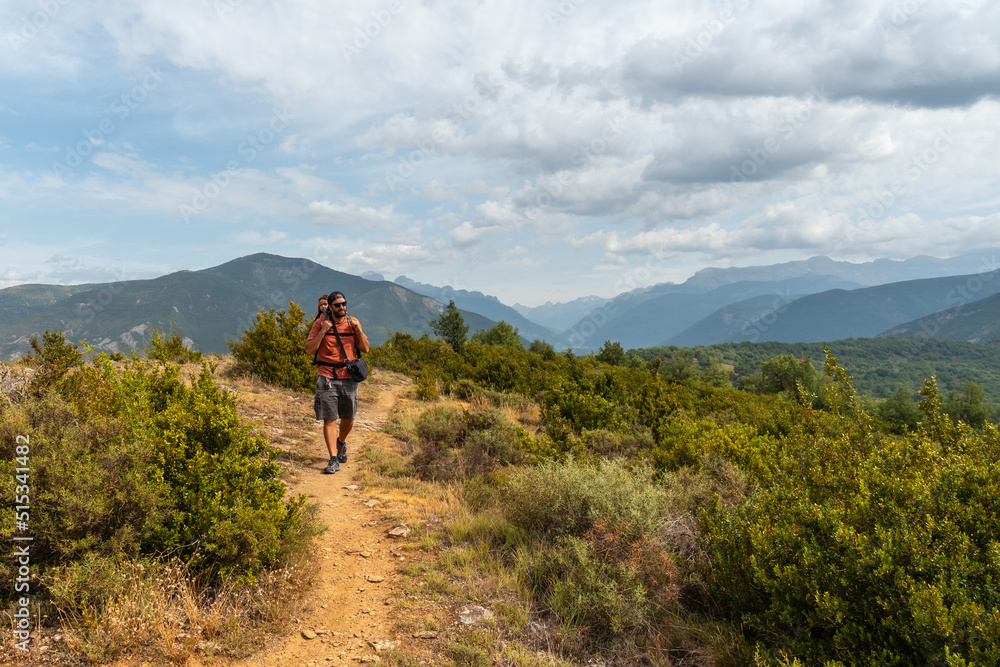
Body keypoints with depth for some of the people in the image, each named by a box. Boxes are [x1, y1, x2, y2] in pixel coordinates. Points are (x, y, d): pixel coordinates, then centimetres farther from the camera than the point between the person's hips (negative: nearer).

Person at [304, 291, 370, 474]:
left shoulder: (353, 322, 5)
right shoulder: (321, 322, -2)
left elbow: (365, 349, 2)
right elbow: (309, 349, -5)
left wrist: (358, 330, -11)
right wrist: (323, 331, -17)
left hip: (349, 377, 2)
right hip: (327, 378, -2)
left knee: (348, 418, 11)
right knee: (329, 420, -5)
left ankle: (341, 443, 40)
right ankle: (334, 459, 0)